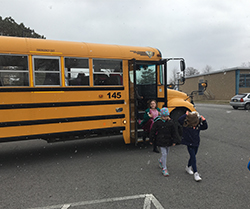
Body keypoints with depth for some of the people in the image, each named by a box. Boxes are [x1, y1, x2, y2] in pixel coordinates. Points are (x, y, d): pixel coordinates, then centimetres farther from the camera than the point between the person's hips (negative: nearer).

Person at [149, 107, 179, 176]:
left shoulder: (170, 122, -3)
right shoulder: (157, 122, -12)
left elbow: (173, 132, 4)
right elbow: (153, 131, -4)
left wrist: (174, 141, 4)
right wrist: (151, 140, 0)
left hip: (168, 141, 4)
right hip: (161, 141, -4)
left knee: (166, 153, 17)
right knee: (164, 154, -6)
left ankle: (161, 161, 47)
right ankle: (164, 169, 6)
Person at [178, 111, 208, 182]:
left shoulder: (198, 124, -6)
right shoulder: (185, 123, -17)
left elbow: (205, 127, 1)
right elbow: (179, 120, -30)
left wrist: (204, 120, -14)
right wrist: (186, 114, -31)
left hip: (196, 143, 5)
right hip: (189, 143, -5)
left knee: (193, 156, 19)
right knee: (193, 157, -8)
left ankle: (188, 167, 42)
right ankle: (195, 174, -2)